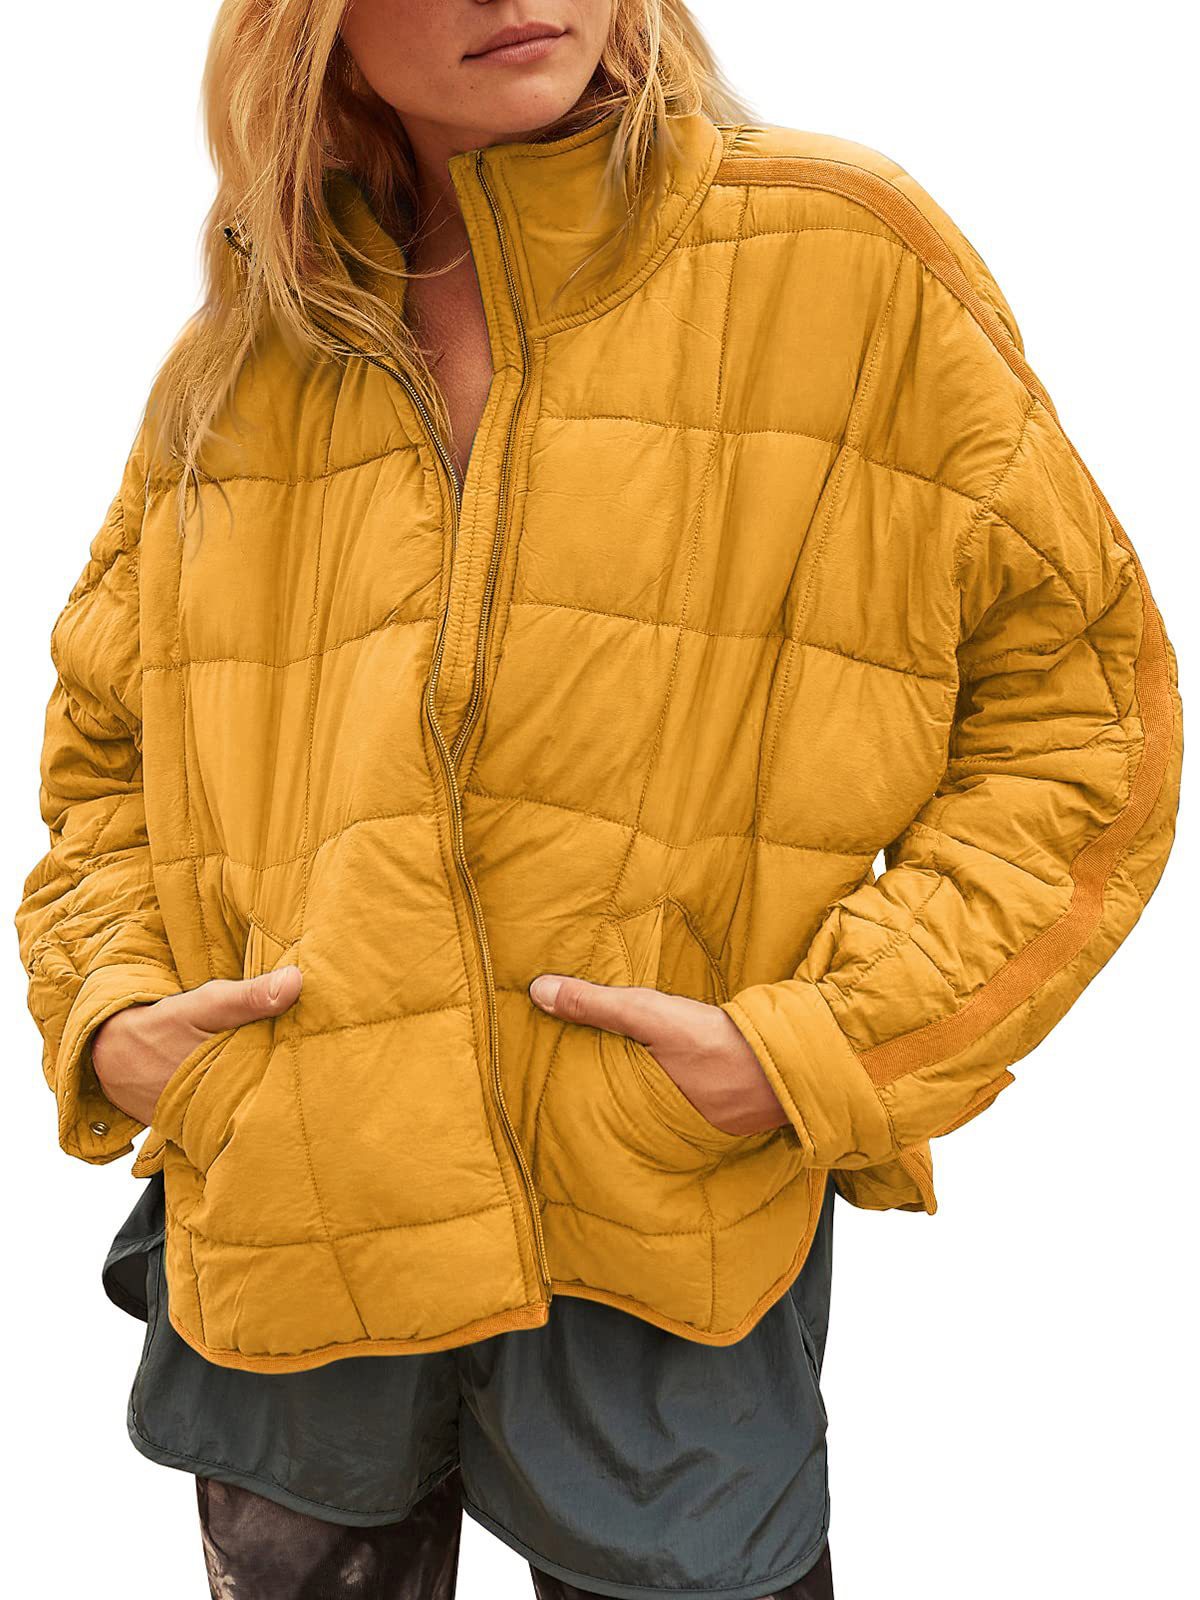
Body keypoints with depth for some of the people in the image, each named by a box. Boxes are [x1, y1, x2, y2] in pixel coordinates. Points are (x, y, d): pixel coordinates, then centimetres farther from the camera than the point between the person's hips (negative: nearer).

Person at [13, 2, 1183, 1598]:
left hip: (674, 1258, -3)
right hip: (279, 1249, 4)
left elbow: (1081, 704, -5)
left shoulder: (842, 259, -5)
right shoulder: (234, 373, 6)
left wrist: (821, 1048, -14)